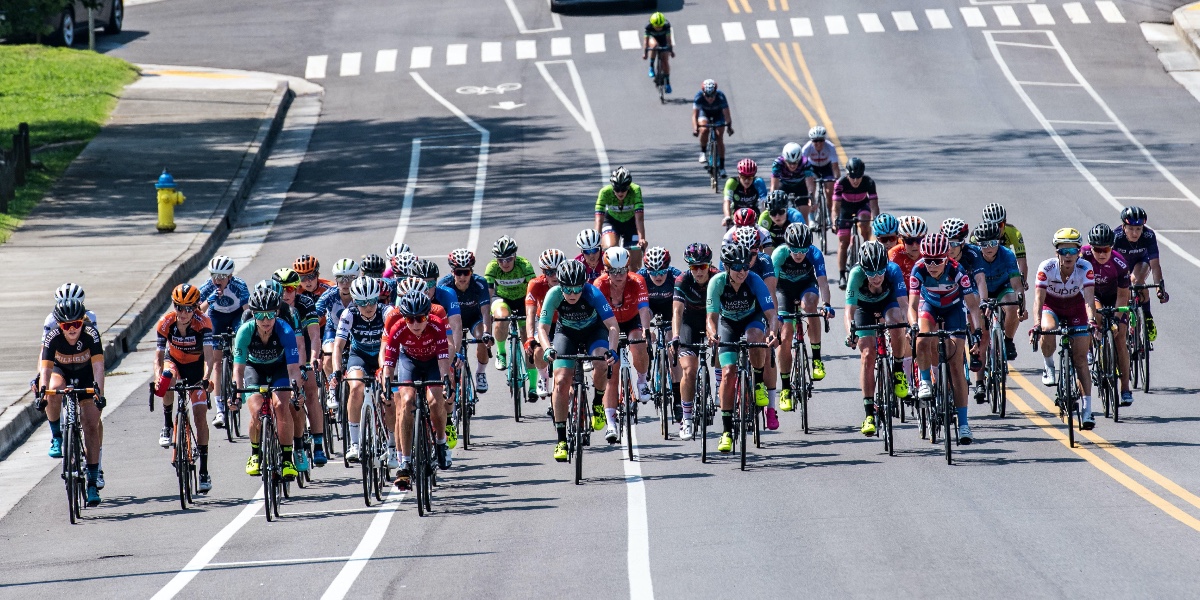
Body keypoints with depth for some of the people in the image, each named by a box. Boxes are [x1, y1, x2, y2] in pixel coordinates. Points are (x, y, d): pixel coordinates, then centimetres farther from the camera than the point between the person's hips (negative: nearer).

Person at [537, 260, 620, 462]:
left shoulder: (592, 294, -32)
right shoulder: (554, 294, -29)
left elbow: (613, 326, -36)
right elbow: (543, 327, -30)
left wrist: (611, 350, -53)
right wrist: (547, 349, -50)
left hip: (594, 331, -1)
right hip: (566, 333, 1)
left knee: (602, 362, -32)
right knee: (561, 381, -15)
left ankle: (598, 404, -1)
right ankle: (561, 440, -7)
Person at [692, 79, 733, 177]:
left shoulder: (720, 96, -34)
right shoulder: (699, 96, -33)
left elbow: (726, 113, -34)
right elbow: (695, 114, -37)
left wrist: (729, 125, -46)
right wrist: (695, 128, -50)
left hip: (718, 115, 0)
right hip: (704, 113, 0)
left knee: (719, 138, -11)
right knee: (704, 130, -29)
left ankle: (721, 167, -4)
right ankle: (703, 152, -5)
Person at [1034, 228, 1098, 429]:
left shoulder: (1085, 268, -26)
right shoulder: (1047, 267, -27)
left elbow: (1089, 298, -33)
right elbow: (1039, 298, -32)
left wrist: (1092, 320, -51)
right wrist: (1037, 323, -48)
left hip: (1075, 308, 1)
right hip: (1051, 306, -1)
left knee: (1080, 358, -6)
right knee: (1048, 331, -36)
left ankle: (1086, 408, -3)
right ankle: (1049, 369, -8)